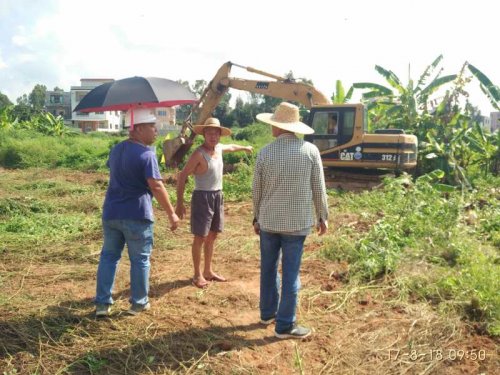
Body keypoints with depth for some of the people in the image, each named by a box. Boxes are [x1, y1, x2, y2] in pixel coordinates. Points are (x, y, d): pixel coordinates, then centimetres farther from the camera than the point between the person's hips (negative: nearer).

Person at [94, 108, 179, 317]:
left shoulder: (116, 150, 10)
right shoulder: (146, 154, -15)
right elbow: (156, 187, -20)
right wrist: (171, 214, -15)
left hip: (111, 213, 7)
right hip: (137, 216, -7)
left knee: (109, 256, 13)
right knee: (140, 260, 8)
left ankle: (102, 304, 16)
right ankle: (138, 303, 18)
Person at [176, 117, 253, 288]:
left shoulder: (219, 148, 6)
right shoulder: (199, 154, -17)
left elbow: (231, 147, 31)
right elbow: (182, 176, -18)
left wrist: (245, 147, 49)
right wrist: (180, 202, -23)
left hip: (218, 196, 8)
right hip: (203, 197, -8)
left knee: (212, 235, 15)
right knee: (200, 237, -1)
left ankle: (208, 271, 27)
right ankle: (198, 275, 10)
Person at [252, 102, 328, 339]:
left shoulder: (265, 152, -4)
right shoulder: (310, 150, -8)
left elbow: (256, 190, 3)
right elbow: (319, 188, -4)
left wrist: (257, 217, 17)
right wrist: (323, 216, 9)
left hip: (268, 221, 2)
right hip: (297, 222, -2)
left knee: (268, 268, 18)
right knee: (290, 273, 5)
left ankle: (268, 313, 32)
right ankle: (285, 325, 13)